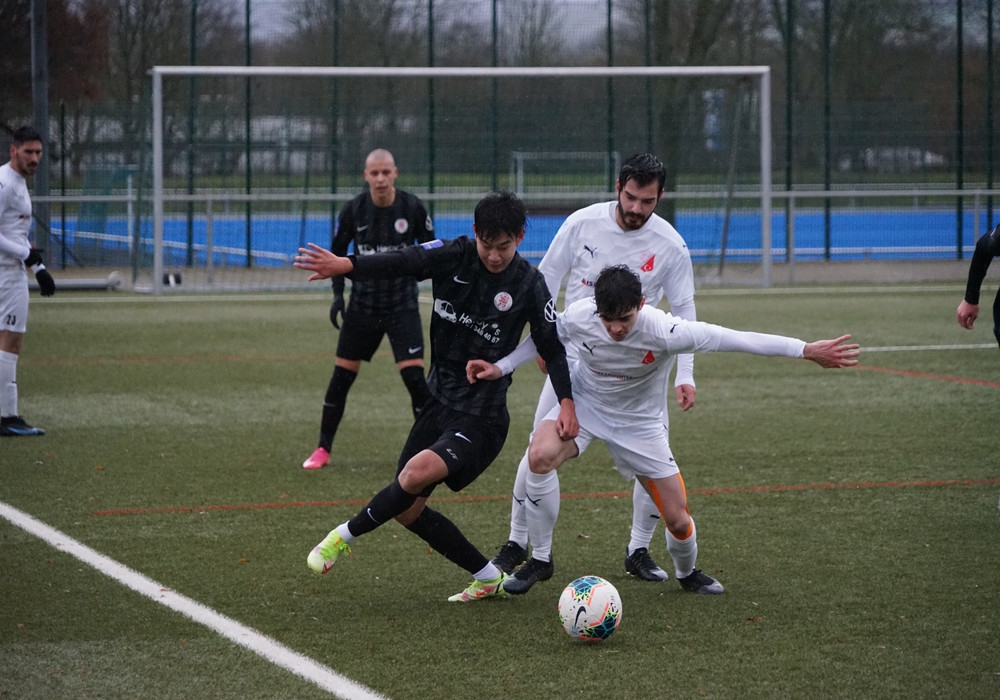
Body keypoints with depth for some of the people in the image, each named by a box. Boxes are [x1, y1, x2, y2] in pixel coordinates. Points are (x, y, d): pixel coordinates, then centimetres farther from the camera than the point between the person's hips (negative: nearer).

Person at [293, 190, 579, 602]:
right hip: (439, 401, 5)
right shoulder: (454, 257, -4)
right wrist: (345, 265, -40)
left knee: (419, 471, -30)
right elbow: (402, 263, -22)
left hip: (481, 417, -5)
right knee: (407, 510, 7)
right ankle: (489, 578, 20)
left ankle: (346, 536, -8)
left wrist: (567, 402, -12)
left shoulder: (529, 286, -8)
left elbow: (552, 347, 2)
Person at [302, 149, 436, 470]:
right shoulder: (353, 210, -6)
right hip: (363, 306, 2)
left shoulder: (412, 207, -10)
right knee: (341, 377, 3)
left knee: (414, 376, -13)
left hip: (403, 307, -2)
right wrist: (338, 293, -1)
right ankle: (323, 449, 17)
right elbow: (337, 252, 8)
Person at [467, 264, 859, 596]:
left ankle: (687, 573, 39)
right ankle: (539, 559, -13)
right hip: (583, 404, 0)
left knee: (678, 519, 0)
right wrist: (500, 367, -7)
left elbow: (736, 340, -31)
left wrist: (806, 351, -32)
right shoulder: (577, 317, -26)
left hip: (637, 423, 0)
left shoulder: (664, 332, -34)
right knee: (540, 455, -33)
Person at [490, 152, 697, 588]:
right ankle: (518, 545, 11)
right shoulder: (583, 223, -8)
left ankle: (639, 551, 9)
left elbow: (684, 311, -1)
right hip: (574, 356, 0)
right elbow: (547, 278, 4)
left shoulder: (670, 245, -9)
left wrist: (685, 376, -8)